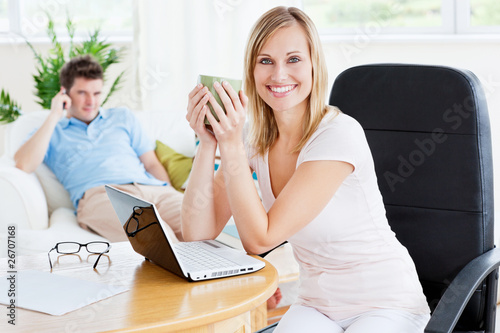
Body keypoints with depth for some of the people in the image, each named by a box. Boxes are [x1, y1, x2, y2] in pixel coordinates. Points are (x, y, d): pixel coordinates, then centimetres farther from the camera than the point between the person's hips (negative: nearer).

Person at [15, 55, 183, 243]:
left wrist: (171, 196, 6)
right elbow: (23, 165, 2)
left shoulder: (122, 117, 33)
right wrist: (54, 117, 8)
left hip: (152, 187, 4)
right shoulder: (53, 132, 23)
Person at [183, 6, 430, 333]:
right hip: (317, 304, 4)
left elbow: (259, 239, -21)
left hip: (387, 304, -4)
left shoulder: (339, 134, -21)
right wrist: (208, 144, -17)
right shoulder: (253, 139, -2)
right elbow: (198, 233, -8)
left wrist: (231, 144, -26)